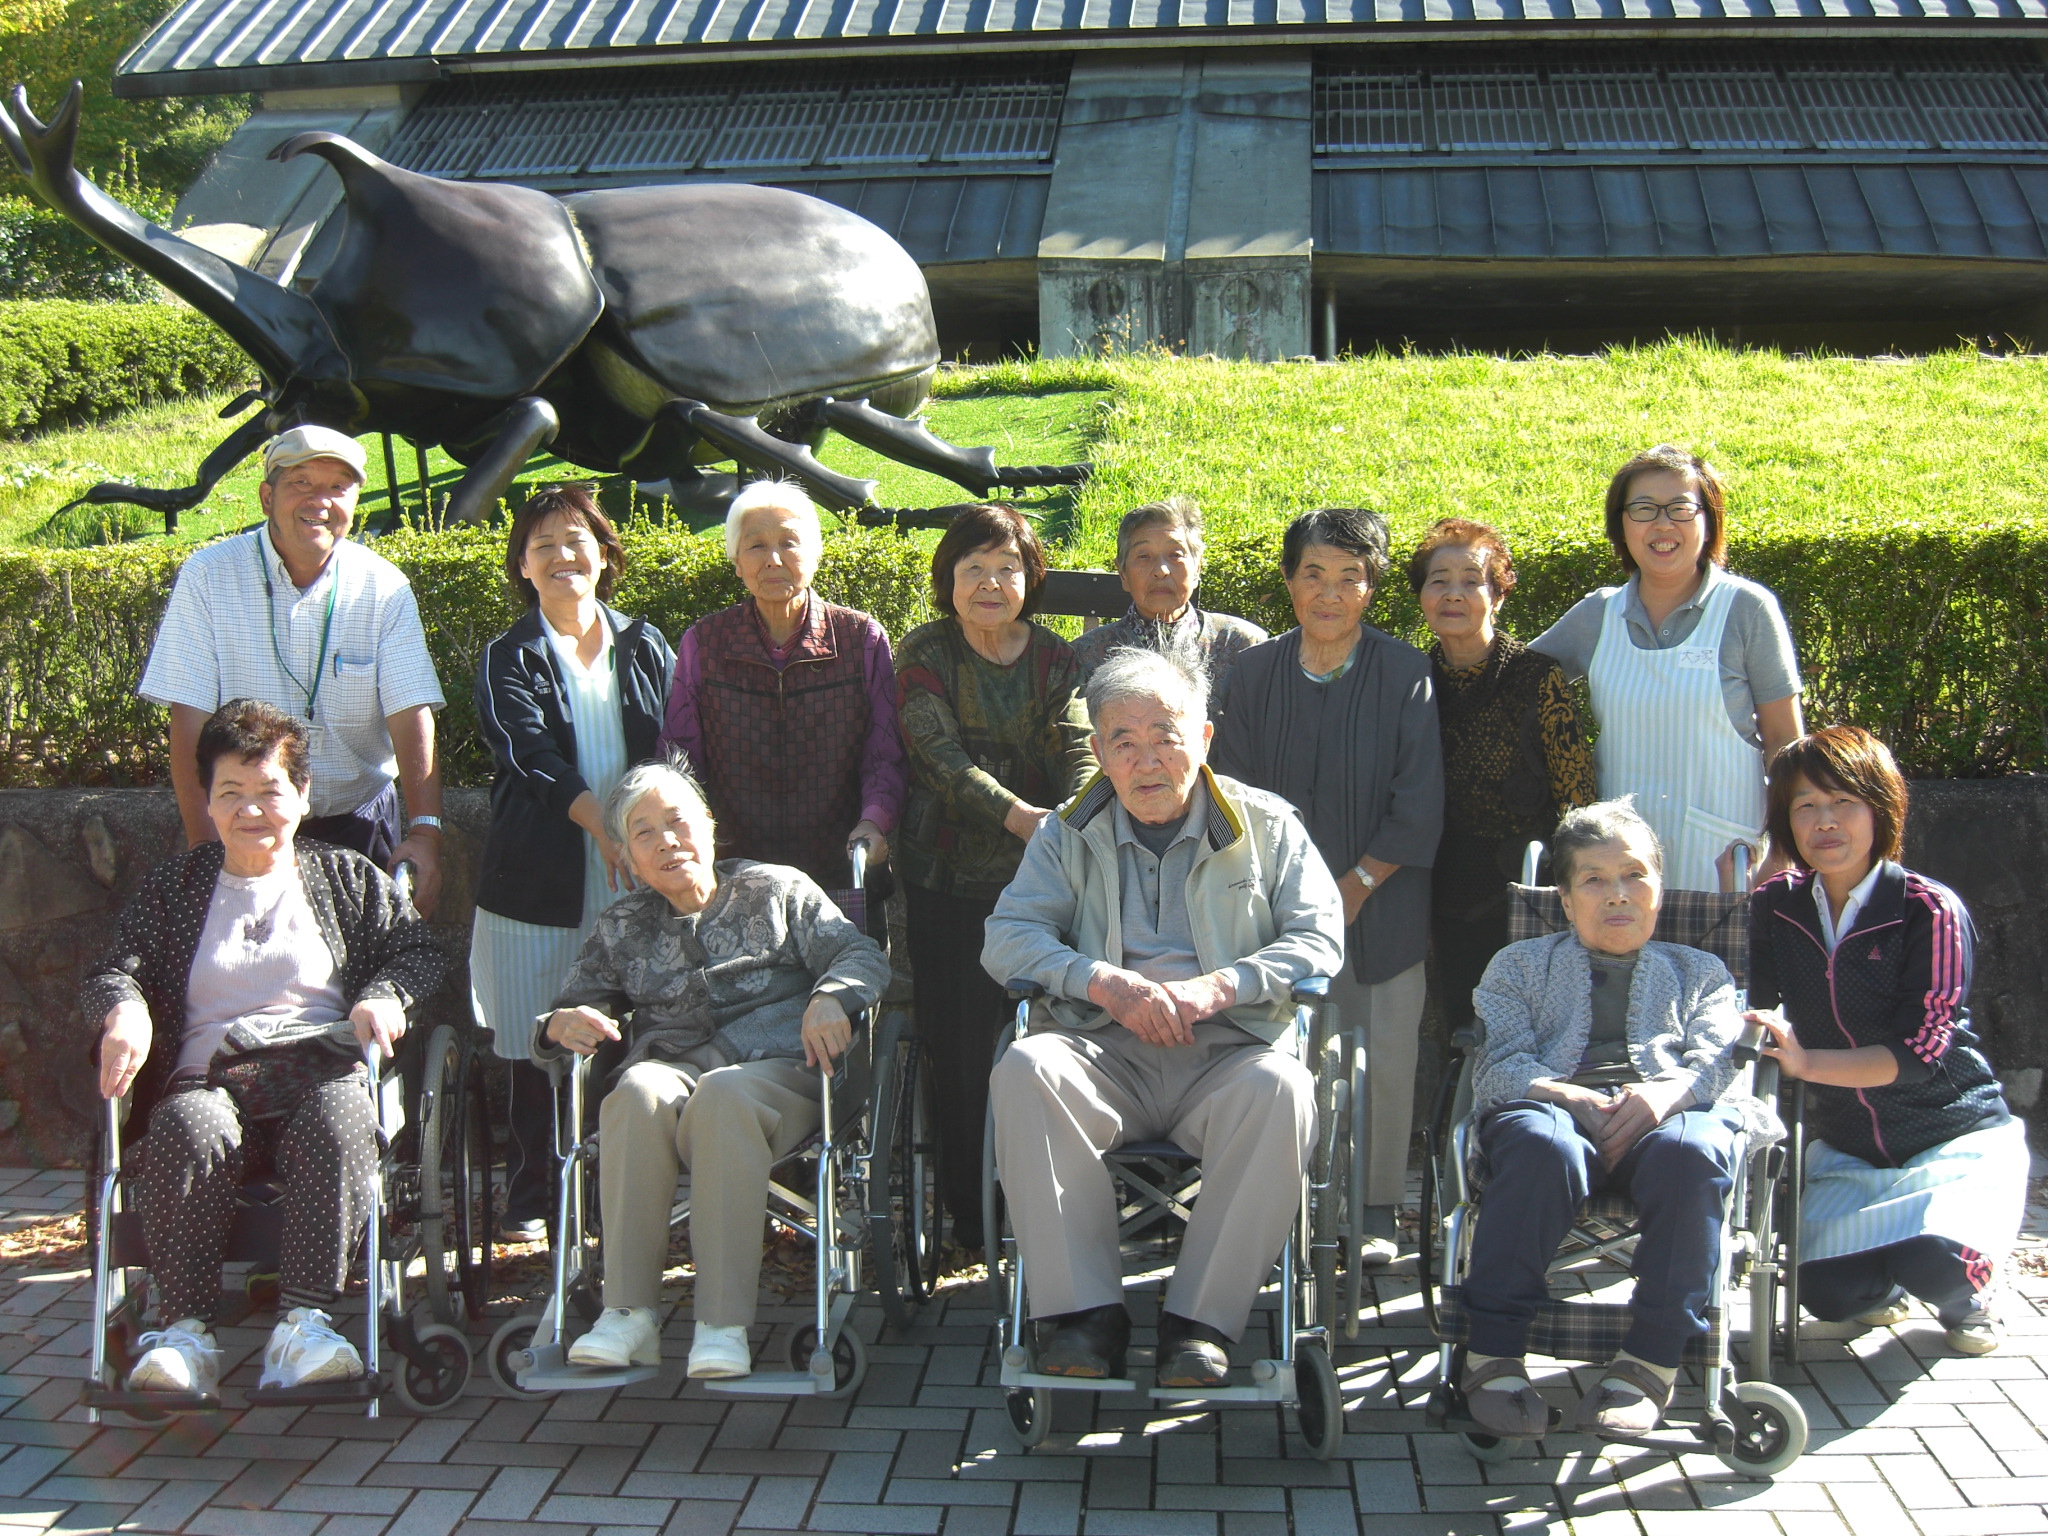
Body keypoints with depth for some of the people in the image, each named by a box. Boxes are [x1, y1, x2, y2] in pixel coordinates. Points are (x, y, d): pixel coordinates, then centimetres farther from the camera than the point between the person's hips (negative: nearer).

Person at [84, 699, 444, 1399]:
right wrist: (126, 1008, -13)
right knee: (188, 1133, -37)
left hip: (323, 1072, 0)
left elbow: (417, 951, 17)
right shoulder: (172, 887, 23)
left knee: (340, 1123, -38)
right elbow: (115, 967, 12)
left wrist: (386, 996, -5)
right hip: (208, 1079, 1)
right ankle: (186, 1330, -33)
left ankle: (303, 1322, -38)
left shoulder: (350, 879, 21)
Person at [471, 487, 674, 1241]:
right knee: (536, 1051, 0)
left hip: (638, 875, 1)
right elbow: (533, 758, -7)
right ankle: (530, 1204, 13)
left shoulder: (646, 647, 14)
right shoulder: (508, 659, 7)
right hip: (541, 880, -1)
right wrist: (603, 826, -22)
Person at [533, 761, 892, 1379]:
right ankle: (629, 1313, -32)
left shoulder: (775, 890, 16)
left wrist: (830, 998, -15)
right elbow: (572, 1007, 22)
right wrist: (561, 1026, -4)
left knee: (723, 1096, -38)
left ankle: (724, 1323, -37)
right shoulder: (622, 927, 22)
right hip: (672, 1066, 2)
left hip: (775, 1070, -2)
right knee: (637, 1093, -35)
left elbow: (861, 954, 8)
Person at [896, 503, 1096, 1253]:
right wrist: (1019, 814, -26)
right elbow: (939, 751, -11)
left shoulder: (1055, 657, 9)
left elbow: (1075, 747, -4)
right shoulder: (925, 653, 3)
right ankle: (969, 1213, 11)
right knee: (959, 1047, -1)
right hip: (949, 880, -1)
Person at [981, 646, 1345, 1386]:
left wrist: (1217, 987, -14)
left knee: (1280, 1087, -35)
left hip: (1225, 1055, -1)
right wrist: (1105, 983, -15)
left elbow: (1320, 939, 3)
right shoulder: (1068, 836, 15)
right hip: (1104, 1055, 1)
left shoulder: (1269, 826, 12)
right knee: (1024, 1068, -31)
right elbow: (1007, 938, 3)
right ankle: (1081, 1309, -25)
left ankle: (1202, 1318, -25)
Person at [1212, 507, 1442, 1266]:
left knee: (1384, 1059, 1)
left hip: (1380, 906, -1)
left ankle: (1376, 1209, 16)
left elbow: (1419, 809, -5)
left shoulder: (1405, 673, -3)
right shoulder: (1255, 671, 4)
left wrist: (1356, 886, -9)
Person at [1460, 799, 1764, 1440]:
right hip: (1557, 1103, 0)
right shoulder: (1520, 965, 28)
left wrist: (1664, 1094, -15)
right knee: (1541, 1144, -39)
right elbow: (1498, 1063, 10)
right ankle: (1492, 1352, -31)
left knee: (1689, 1152, -38)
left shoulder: (1699, 972, 31)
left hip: (1670, 1109, 1)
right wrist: (1571, 1098, -13)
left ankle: (1651, 1361, -29)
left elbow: (1718, 1058, 10)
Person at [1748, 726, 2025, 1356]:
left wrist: (1806, 1062, -32)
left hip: (1953, 1135, -4)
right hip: (1844, 1145, 4)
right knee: (1825, 1290, -18)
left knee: (1937, 1263, -30)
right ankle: (1886, 1288, 23)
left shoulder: (1930, 912, -15)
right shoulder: (1776, 907, -1)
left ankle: (1967, 1297, 12)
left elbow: (1920, 1051, -22)